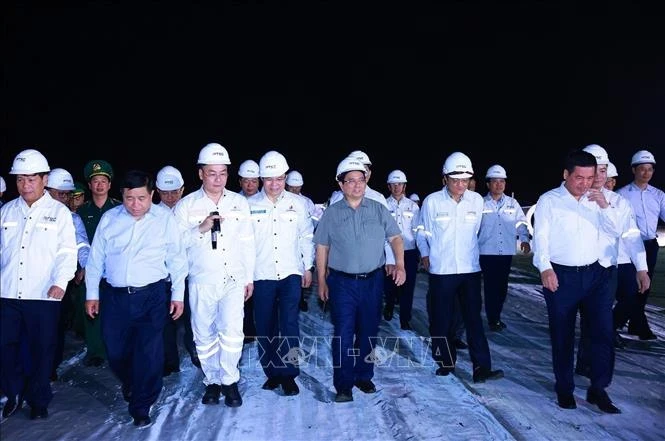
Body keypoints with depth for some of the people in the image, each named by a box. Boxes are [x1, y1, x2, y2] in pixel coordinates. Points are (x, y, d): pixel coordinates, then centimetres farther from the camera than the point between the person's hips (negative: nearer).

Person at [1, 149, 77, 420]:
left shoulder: (59, 212, 1)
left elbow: (67, 251, -3)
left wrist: (60, 282, -15)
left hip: (44, 295, -3)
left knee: (41, 350, 6)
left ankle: (39, 400, 23)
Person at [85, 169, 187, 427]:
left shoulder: (165, 218, -2)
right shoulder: (109, 218, 4)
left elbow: (176, 259, 1)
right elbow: (96, 258, 10)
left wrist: (178, 295, 1)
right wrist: (92, 294, 10)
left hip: (152, 296, -2)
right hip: (114, 296, 3)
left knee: (149, 354, -3)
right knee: (116, 352, 12)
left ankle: (141, 407, 15)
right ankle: (129, 384, 44)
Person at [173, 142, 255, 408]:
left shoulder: (239, 202, 7)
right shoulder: (186, 205, 1)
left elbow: (247, 243, 10)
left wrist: (249, 277, 10)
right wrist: (200, 229, -18)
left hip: (234, 280, 0)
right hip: (202, 282, 0)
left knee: (232, 332, -9)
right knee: (205, 335, 8)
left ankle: (229, 381, 10)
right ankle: (212, 381, 26)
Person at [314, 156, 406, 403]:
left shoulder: (378, 210, 4)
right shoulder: (331, 213, 2)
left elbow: (395, 237, 5)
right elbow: (322, 248, 4)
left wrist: (400, 265, -9)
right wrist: (321, 281, 2)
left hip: (373, 280, 2)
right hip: (342, 282, -2)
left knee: (368, 332, 12)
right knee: (343, 334, -3)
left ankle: (364, 376, 28)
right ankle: (343, 385, 7)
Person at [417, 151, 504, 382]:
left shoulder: (476, 200, 1)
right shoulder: (432, 201, -7)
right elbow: (423, 232, 6)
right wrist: (425, 254, -2)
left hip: (470, 269, 2)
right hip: (441, 270, -2)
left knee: (474, 319, 1)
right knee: (442, 320, 6)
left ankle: (481, 368, 5)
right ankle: (446, 362, 23)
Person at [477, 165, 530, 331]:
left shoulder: (512, 203, 8)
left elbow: (521, 223, 7)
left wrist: (524, 239, -9)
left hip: (507, 252, 3)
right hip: (487, 252, -3)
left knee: (502, 286, 11)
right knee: (490, 286, 0)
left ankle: (496, 316, 27)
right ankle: (492, 319, 12)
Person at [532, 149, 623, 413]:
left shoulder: (596, 200, 10)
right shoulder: (549, 200, -2)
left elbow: (615, 232, 5)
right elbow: (540, 236, -7)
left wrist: (605, 207, -11)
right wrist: (545, 269, -18)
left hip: (595, 274, 4)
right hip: (561, 276, -3)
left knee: (604, 332, -1)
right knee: (562, 336, 7)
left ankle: (598, 389, 15)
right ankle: (564, 389, 22)